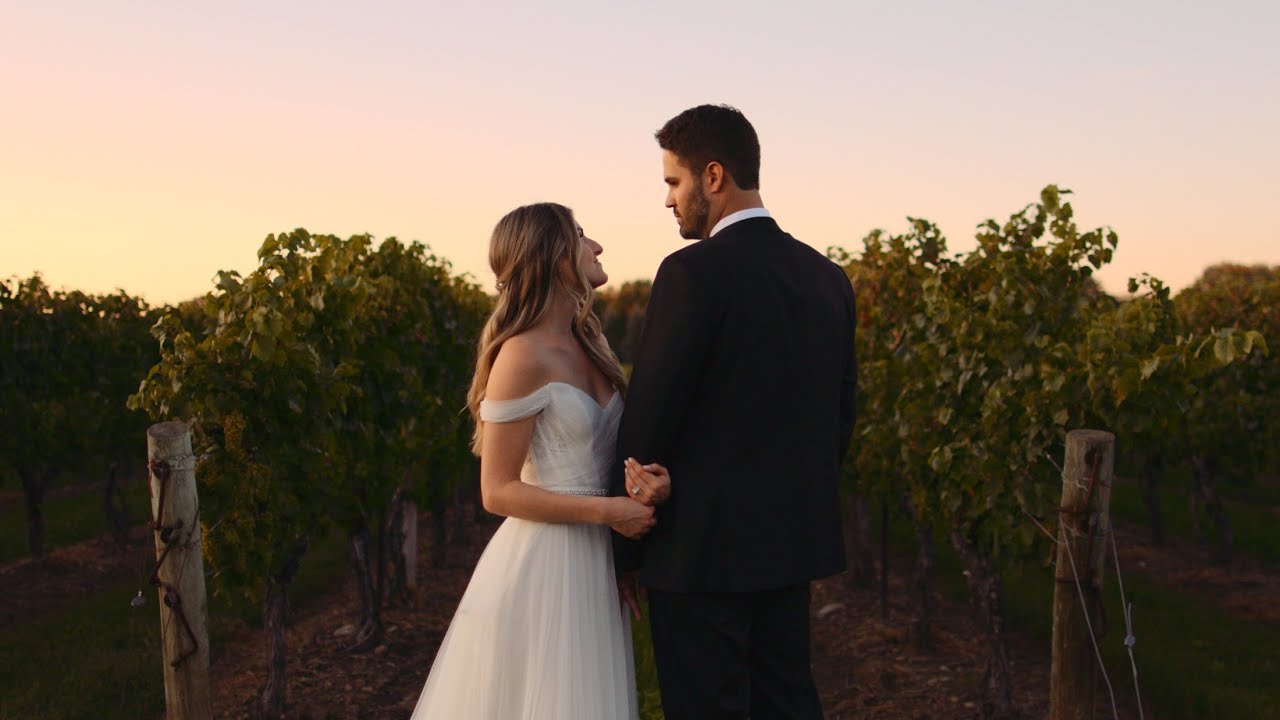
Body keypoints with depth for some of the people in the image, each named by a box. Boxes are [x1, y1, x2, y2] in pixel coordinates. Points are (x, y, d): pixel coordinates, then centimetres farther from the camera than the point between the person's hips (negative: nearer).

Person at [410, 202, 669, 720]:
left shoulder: (589, 342, 8)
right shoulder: (523, 356, -15)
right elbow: (498, 492, -15)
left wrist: (649, 476, -8)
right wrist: (607, 511, -18)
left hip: (592, 561, 8)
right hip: (543, 563, -8)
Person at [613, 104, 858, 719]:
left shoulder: (694, 272, -15)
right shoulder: (827, 277, 8)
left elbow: (650, 417, -13)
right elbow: (841, 416, 12)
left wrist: (623, 549, -4)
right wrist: (802, 507, 18)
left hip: (703, 549, -7)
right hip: (792, 543, 7)